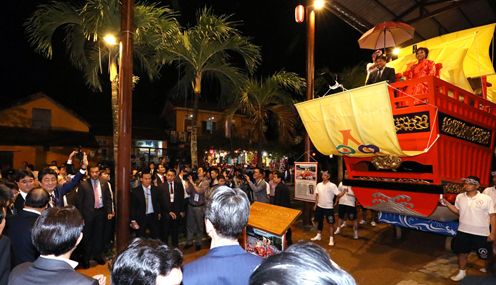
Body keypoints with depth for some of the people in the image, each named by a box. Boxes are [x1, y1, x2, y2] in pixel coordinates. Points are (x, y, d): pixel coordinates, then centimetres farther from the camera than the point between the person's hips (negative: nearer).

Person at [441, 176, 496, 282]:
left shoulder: (486, 199, -11)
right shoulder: (460, 197, 0)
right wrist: (446, 203, -4)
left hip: (481, 234, -4)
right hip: (463, 232, 4)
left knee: (485, 256, 10)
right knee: (462, 253, 15)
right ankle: (461, 272, 33)